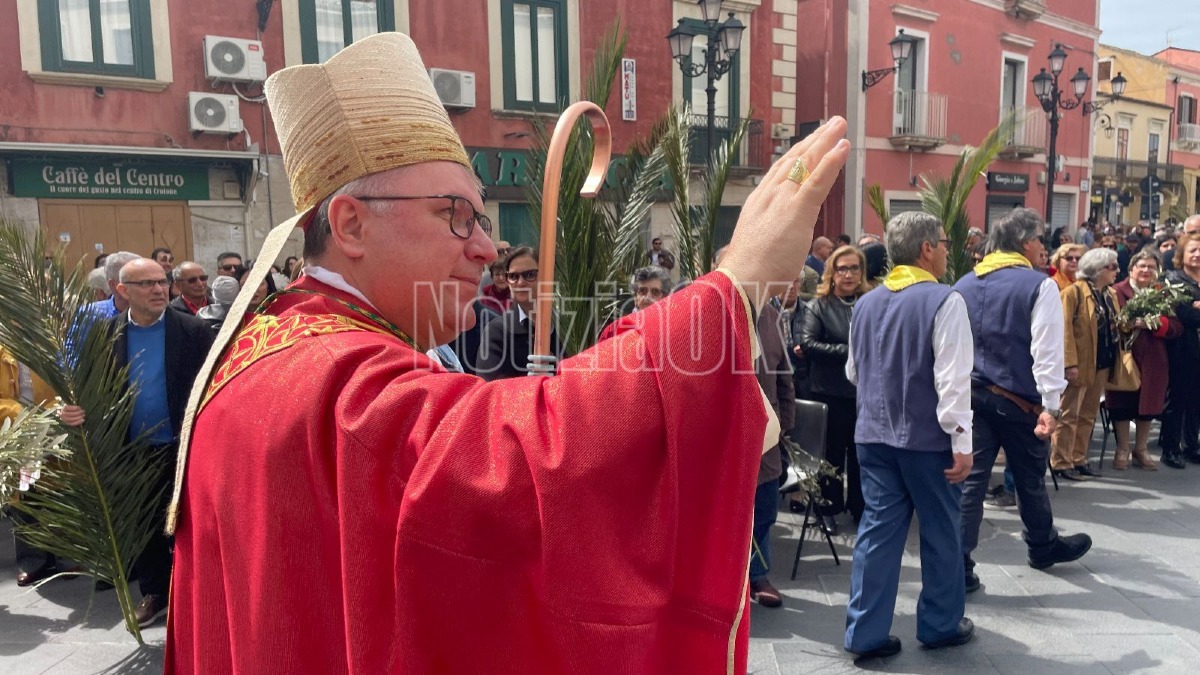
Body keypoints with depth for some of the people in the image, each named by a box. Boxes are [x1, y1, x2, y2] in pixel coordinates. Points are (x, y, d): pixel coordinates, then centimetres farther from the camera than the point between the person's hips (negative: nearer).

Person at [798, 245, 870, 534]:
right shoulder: (818, 306, -2)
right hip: (830, 392, -2)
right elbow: (807, 343, -12)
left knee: (861, 454, 12)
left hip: (866, 391, 2)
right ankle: (829, 508, 25)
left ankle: (860, 508, 27)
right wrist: (847, 351, -17)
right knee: (832, 453, 10)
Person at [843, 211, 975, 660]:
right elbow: (953, 379, -17)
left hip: (873, 433, 5)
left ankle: (865, 633, 10)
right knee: (941, 534, 12)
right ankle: (940, 625, 28)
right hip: (927, 436, -5)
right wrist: (961, 442, -13)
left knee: (878, 531, 8)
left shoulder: (865, 303, 7)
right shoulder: (944, 301, -12)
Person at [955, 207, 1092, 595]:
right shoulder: (1039, 286, -10)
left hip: (970, 394, 4)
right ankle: (1043, 546, 38)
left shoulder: (964, 285, 6)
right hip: (1018, 399, -4)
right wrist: (1051, 405, -15)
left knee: (970, 479, 4)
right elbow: (1047, 351, -15)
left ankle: (958, 565, 1)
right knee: (1030, 478, 16)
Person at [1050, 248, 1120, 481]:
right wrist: (1070, 363, -23)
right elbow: (1065, 328, -18)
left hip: (1102, 363, 8)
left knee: (1088, 416, 13)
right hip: (1080, 363, -8)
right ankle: (1061, 464, 4)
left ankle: (1078, 460, 22)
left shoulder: (1111, 294, 13)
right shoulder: (1075, 291, -11)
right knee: (1069, 415, -2)